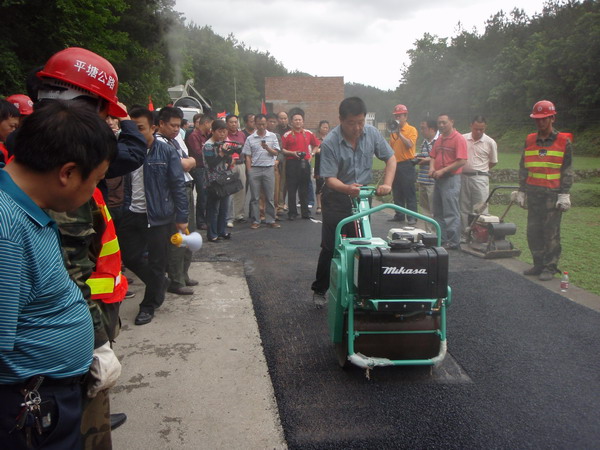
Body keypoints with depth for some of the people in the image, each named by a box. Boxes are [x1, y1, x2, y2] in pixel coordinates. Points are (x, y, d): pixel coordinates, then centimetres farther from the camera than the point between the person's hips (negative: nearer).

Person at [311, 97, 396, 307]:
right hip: (337, 198, -4)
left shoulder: (372, 133, -8)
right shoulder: (329, 143, -21)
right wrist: (347, 188, -42)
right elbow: (330, 179, -21)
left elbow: (390, 158, 2)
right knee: (330, 247, 0)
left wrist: (387, 183, -14)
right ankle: (319, 290, 17)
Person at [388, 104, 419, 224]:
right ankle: (399, 215, 19)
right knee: (397, 193, 10)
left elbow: (410, 144, -18)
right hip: (395, 164, 6)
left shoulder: (411, 130, -2)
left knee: (409, 192, -5)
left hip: (406, 165, -6)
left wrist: (399, 134, -22)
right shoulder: (393, 131, 15)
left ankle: (412, 217, -2)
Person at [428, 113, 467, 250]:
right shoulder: (439, 139, 15)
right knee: (438, 212, 13)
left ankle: (453, 242, 1)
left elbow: (462, 161, -17)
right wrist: (432, 167, -2)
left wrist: (443, 171, -18)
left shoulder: (458, 139, -10)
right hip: (438, 179, 9)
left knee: (451, 213, -5)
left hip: (451, 179, -9)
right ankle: (442, 240, 22)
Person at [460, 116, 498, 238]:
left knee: (480, 210, -5)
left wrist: (480, 169, 9)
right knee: (464, 209, 8)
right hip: (463, 177, 3)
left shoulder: (490, 142, -1)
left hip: (480, 178, -3)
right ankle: (465, 236, 17)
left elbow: (493, 162, 10)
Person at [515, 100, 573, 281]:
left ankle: (550, 267, 8)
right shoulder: (529, 141, 11)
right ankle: (538, 264, 18)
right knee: (533, 231, 7)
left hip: (553, 194, -4)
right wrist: (521, 191, 11)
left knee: (551, 232, -1)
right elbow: (523, 168, 15)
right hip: (533, 193, 4)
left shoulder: (564, 141, 0)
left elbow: (567, 171, -1)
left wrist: (564, 194, -7)